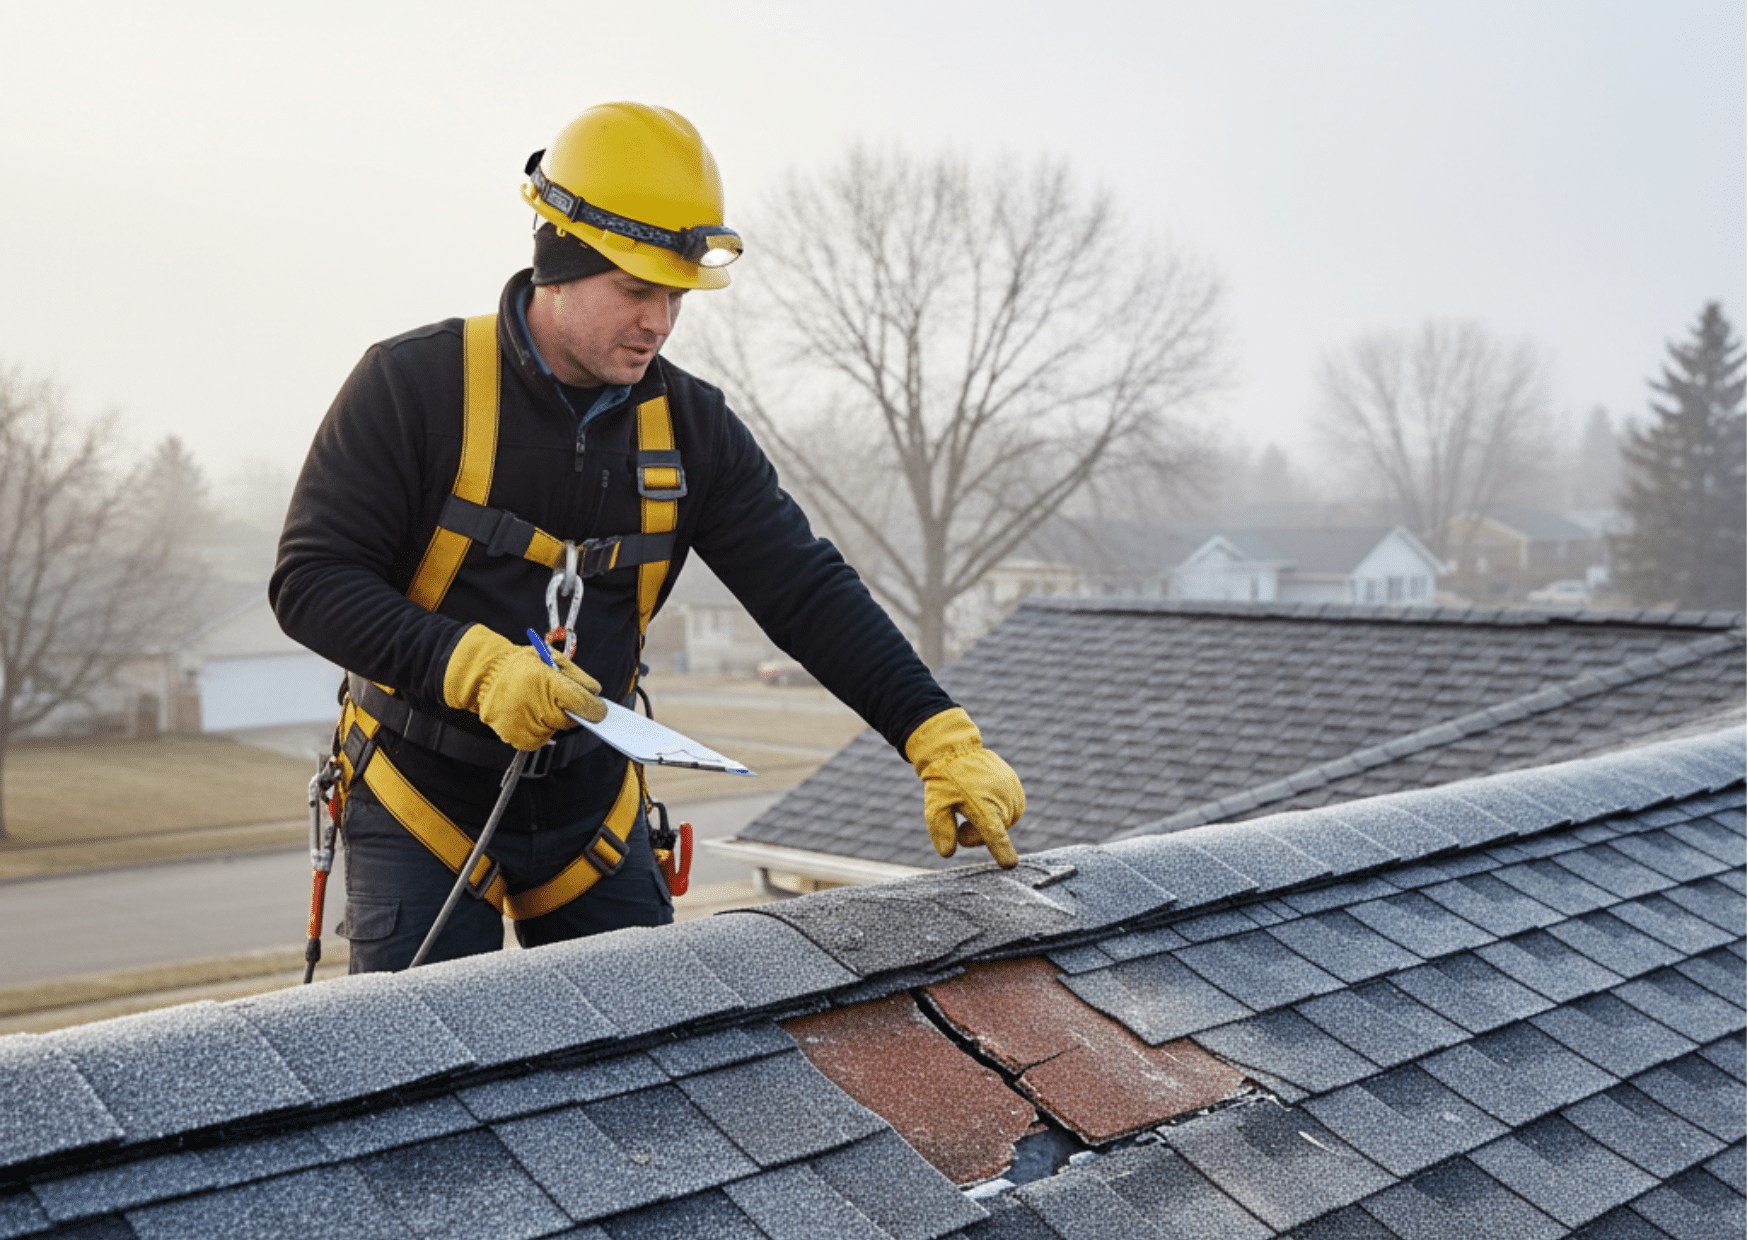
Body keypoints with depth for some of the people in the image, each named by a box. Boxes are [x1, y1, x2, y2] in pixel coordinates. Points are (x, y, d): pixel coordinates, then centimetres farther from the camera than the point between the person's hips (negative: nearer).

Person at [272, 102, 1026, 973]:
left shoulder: (689, 426, -2)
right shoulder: (414, 384, -13)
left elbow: (808, 592, -6)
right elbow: (310, 581, -14)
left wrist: (941, 740, -16)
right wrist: (474, 666, -29)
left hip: (589, 805, 4)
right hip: (423, 804, -3)